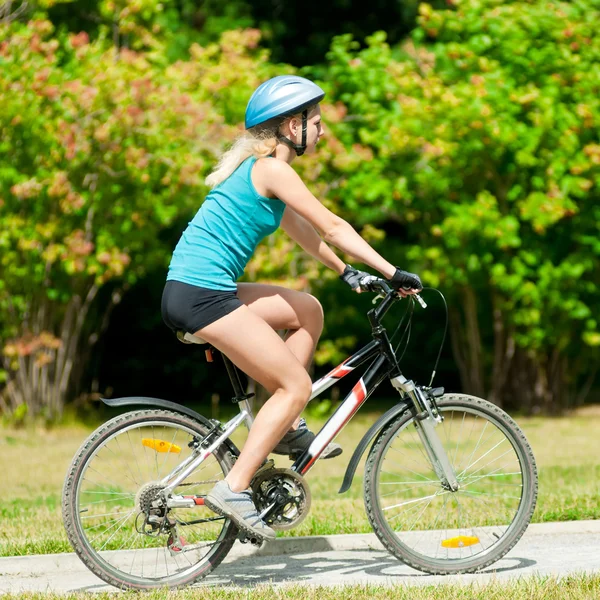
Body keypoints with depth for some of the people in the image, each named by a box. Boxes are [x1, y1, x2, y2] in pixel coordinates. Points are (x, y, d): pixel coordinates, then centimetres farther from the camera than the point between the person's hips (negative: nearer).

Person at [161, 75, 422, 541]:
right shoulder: (272, 169, -10)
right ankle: (234, 489, -9)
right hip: (201, 294, -10)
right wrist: (393, 272, -9)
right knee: (297, 385, -6)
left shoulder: (257, 167, 20)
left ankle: (288, 429, 18)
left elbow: (302, 231, 30)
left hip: (203, 289, 10)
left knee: (308, 311, 20)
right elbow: (333, 227, -11)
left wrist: (346, 272, 31)